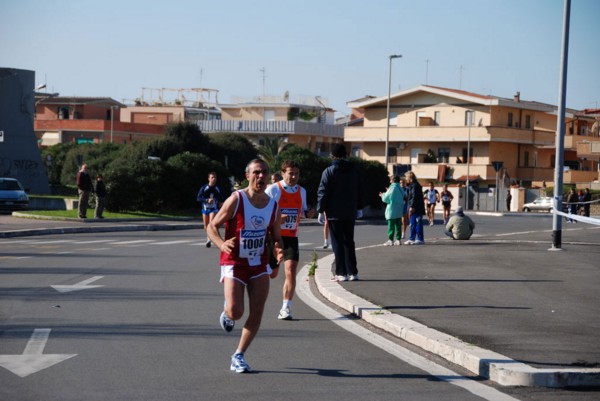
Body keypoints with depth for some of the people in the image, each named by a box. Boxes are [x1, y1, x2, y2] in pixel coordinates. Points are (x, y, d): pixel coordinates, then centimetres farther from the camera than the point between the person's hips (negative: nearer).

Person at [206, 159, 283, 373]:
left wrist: (278, 251, -10)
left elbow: (276, 237, 13)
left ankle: (239, 356, 12)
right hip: (234, 263, -4)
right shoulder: (236, 200, -12)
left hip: (259, 264, 4)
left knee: (257, 313, -2)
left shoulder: (273, 207, 1)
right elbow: (212, 226, -8)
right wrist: (222, 244, -28)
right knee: (235, 312, -15)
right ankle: (226, 313, 25)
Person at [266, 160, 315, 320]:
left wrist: (308, 213, 0)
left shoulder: (301, 191, 9)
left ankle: (285, 308, -3)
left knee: (291, 272, -8)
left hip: (291, 237, 3)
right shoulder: (273, 190, -7)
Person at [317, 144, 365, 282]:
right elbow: (361, 191, 12)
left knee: (337, 243, -1)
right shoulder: (355, 170, 6)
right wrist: (359, 207, 21)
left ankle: (341, 273, -4)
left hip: (334, 213, -4)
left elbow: (322, 193, -9)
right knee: (349, 242, 13)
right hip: (350, 213, 4)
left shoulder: (329, 171, -7)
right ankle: (352, 272, 11)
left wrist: (321, 210, -3)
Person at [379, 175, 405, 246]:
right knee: (398, 225, 9)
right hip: (399, 210, 7)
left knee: (391, 225, -4)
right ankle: (398, 239, 10)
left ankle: (390, 240, -5)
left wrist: (382, 195, 12)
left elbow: (386, 199, -11)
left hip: (392, 210, -7)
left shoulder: (392, 188, -14)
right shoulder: (401, 189, 9)